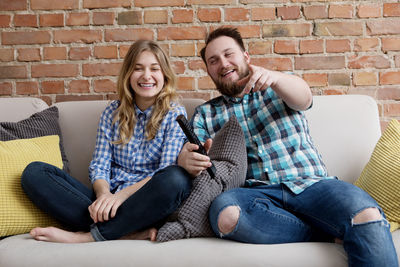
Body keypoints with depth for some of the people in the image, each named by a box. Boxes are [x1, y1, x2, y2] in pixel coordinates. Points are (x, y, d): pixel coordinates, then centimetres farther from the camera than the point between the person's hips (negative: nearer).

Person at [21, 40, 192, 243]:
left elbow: (168, 173, -9)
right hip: (108, 198, 4)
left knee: (177, 179, -36)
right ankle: (130, 231, -27)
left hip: (146, 205, -3)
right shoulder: (113, 111, 13)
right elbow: (99, 166, 6)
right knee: (34, 172, -14)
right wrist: (104, 195, -17)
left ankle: (85, 236, -25)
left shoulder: (175, 114, 2)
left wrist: (122, 195, -22)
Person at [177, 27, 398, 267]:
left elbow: (303, 98, -5)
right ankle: (331, 235, -21)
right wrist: (186, 160, -20)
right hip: (255, 191, 2)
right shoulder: (205, 114, 21)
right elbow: (189, 156, 7)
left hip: (310, 184, -1)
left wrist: (271, 76, -29)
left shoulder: (278, 88, 19)